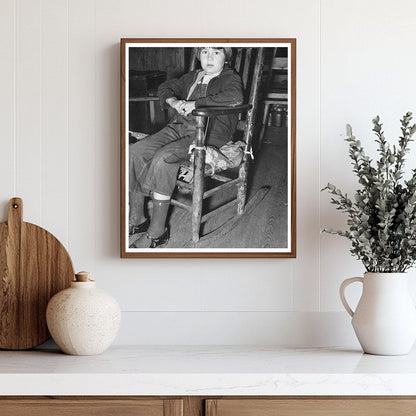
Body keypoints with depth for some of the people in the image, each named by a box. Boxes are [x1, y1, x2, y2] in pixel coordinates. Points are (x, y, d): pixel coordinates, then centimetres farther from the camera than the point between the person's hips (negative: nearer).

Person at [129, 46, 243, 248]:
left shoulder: (230, 78, 2)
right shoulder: (193, 77, 23)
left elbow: (234, 97, -21)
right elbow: (165, 87, 31)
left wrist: (195, 104, -18)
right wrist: (173, 101, 5)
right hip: (180, 127, 7)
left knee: (163, 158, -33)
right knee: (135, 151, -16)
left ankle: (157, 232, -28)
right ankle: (136, 219, -11)